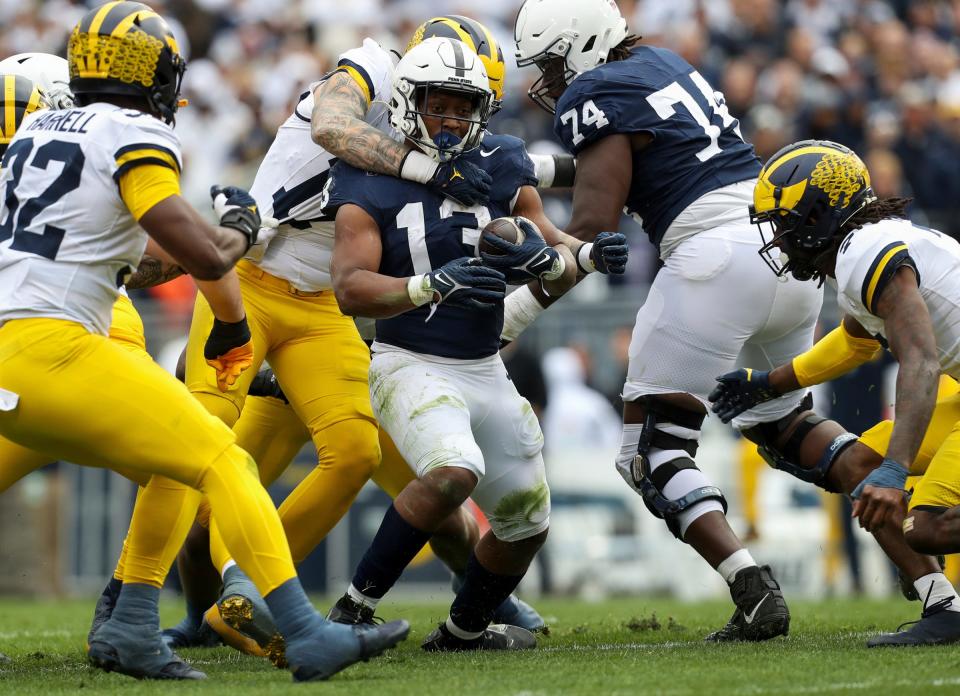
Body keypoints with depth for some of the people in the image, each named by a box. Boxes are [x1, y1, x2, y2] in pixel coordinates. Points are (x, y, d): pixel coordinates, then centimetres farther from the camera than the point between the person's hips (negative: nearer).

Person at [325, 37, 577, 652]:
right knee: (454, 472, -33)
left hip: (487, 371, 6)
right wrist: (430, 285, -38)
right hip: (412, 365, -6)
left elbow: (567, 268, 3)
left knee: (527, 521, 14)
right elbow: (350, 288, -22)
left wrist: (546, 260, -21)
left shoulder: (503, 170, 2)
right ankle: (354, 609, -21)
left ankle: (464, 629, 40)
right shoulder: (370, 185, -9)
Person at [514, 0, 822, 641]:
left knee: (653, 451, 0)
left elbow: (594, 226, -11)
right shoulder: (665, 64, 19)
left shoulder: (596, 97, -4)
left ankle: (755, 593, -18)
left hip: (718, 253, -8)